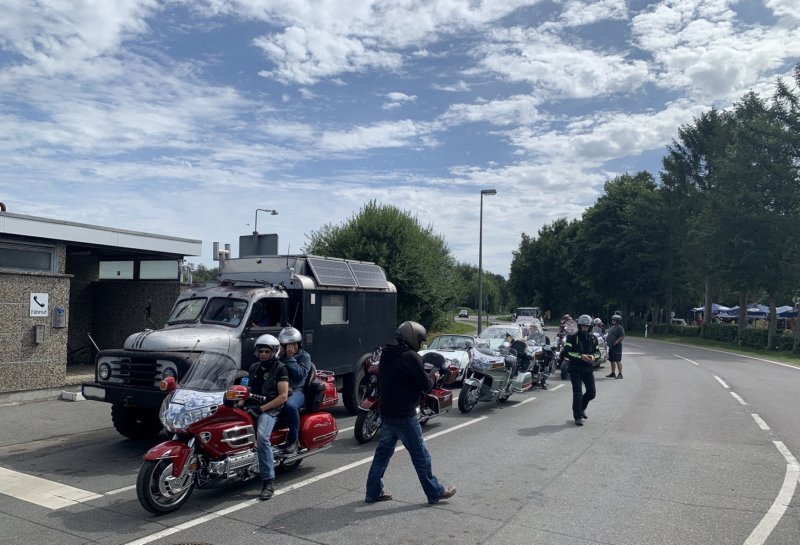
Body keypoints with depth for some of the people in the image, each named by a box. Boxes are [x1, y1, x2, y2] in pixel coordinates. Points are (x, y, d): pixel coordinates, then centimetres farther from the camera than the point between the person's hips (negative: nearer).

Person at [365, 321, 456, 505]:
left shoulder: (386, 355, 9)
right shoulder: (410, 357, -17)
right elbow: (425, 384, -16)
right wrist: (434, 377, 6)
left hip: (386, 412, 8)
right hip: (404, 415, -8)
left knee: (382, 452, 15)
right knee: (420, 455, 5)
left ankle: (373, 492, 19)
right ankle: (434, 492, 17)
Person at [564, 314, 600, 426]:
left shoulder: (593, 338, 11)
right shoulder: (572, 337, -5)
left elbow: (597, 351, 18)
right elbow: (566, 352, -12)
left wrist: (593, 356, -6)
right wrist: (580, 356, -21)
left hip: (588, 369, 5)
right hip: (575, 369, -5)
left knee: (591, 392, 6)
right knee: (577, 393, -6)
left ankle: (581, 408, 33)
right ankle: (578, 417, 2)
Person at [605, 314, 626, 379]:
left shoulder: (619, 327, -10)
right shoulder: (612, 327, 18)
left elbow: (622, 336, -18)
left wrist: (616, 342, -19)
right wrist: (607, 341, 15)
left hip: (616, 347, -10)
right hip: (611, 347, 10)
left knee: (618, 361, -9)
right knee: (612, 361, 14)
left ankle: (620, 374, -7)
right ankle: (613, 373, 22)